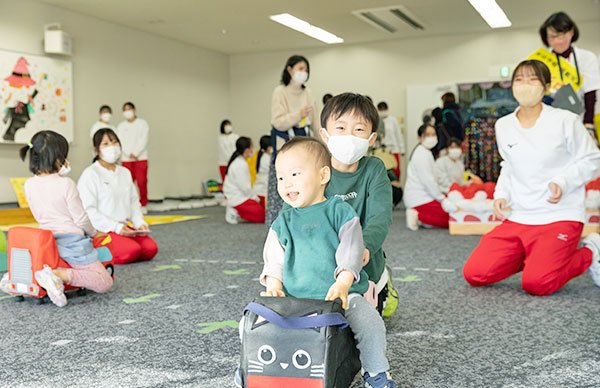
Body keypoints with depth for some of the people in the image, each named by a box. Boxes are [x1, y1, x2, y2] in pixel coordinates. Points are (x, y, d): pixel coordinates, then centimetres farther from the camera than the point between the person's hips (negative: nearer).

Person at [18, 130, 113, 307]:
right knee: (105, 282, -2)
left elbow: (39, 216, 11)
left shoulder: (29, 185, 0)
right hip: (72, 242, -6)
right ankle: (60, 275, -22)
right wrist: (94, 233, 8)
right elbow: (80, 218, -11)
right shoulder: (66, 184, -16)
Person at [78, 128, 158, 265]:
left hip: (124, 228, 7)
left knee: (151, 249, -16)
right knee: (132, 250, -29)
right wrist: (115, 227, -19)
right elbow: (88, 210, -13)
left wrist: (139, 223, 1)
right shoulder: (90, 174, -6)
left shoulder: (125, 173, 16)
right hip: (101, 230, -7)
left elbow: (134, 202, 21)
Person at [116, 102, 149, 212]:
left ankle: (143, 204, 3)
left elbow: (143, 140, -1)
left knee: (142, 182, -7)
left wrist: (135, 153, -12)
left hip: (141, 157, -1)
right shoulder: (121, 126, 13)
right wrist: (129, 154, -12)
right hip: (126, 159, 2)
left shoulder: (142, 123, 8)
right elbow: (121, 142, 3)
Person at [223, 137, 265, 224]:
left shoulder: (237, 161, 11)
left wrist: (255, 196, 10)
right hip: (238, 199, -10)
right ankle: (236, 213, -8)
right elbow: (245, 187, -20)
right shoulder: (241, 165, -21)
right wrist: (256, 198, -6)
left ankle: (236, 211, 5)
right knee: (262, 215, -7)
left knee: (263, 209, 12)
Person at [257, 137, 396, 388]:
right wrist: (273, 284, -8)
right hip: (294, 297, 2)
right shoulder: (282, 222, 12)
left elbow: (351, 250, -8)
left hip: (341, 293, -2)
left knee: (371, 324, -20)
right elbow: (274, 257, 10)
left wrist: (343, 283, -22)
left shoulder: (340, 211, 1)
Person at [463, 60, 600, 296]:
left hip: (560, 216, -5)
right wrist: (501, 195, 3)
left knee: (536, 283, -22)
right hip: (517, 218, 5)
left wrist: (562, 181, -18)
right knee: (474, 274, -7)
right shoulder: (503, 125, 7)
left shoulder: (565, 121, -7)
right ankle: (531, 257, 17)